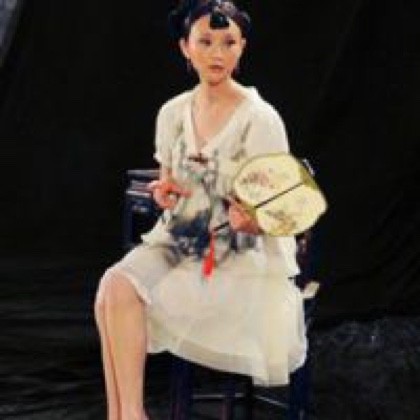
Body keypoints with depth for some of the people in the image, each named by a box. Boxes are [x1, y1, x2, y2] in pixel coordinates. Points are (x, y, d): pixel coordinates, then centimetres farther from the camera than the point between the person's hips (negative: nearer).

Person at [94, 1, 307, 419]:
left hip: (241, 256, -5)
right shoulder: (172, 113, 5)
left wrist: (251, 221, -32)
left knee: (128, 298, -24)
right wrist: (164, 192, -6)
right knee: (113, 286, -24)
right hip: (178, 240, 5)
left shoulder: (261, 119, -12)